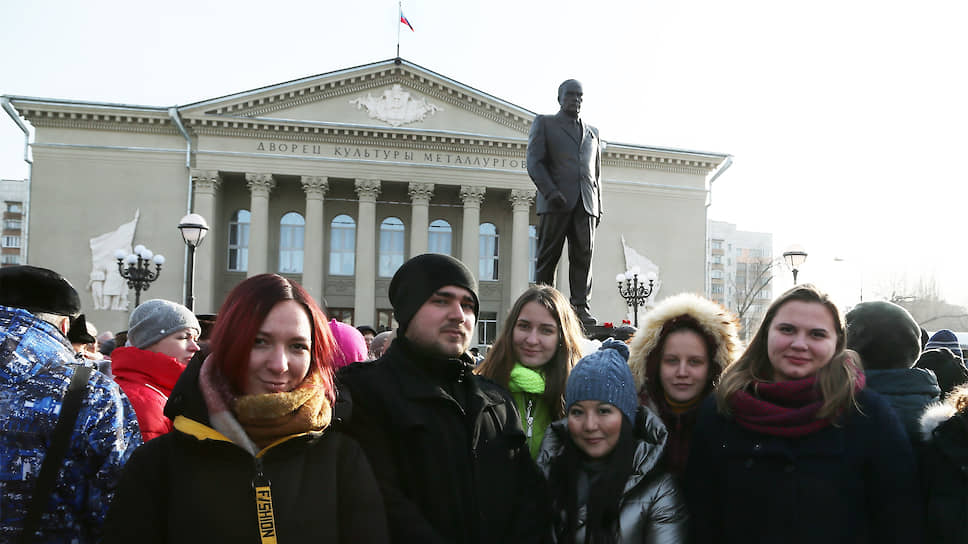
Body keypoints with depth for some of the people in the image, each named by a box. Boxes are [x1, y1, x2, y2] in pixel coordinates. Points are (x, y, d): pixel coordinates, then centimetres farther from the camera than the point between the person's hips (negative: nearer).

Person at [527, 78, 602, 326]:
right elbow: (534, 162, 1)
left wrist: (598, 206, 15)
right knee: (548, 257, -4)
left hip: (585, 204, 4)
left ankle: (581, 307, -6)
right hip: (556, 203, -3)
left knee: (583, 256, -5)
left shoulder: (593, 132, 27)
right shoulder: (544, 123, 13)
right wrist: (551, 192, -13)